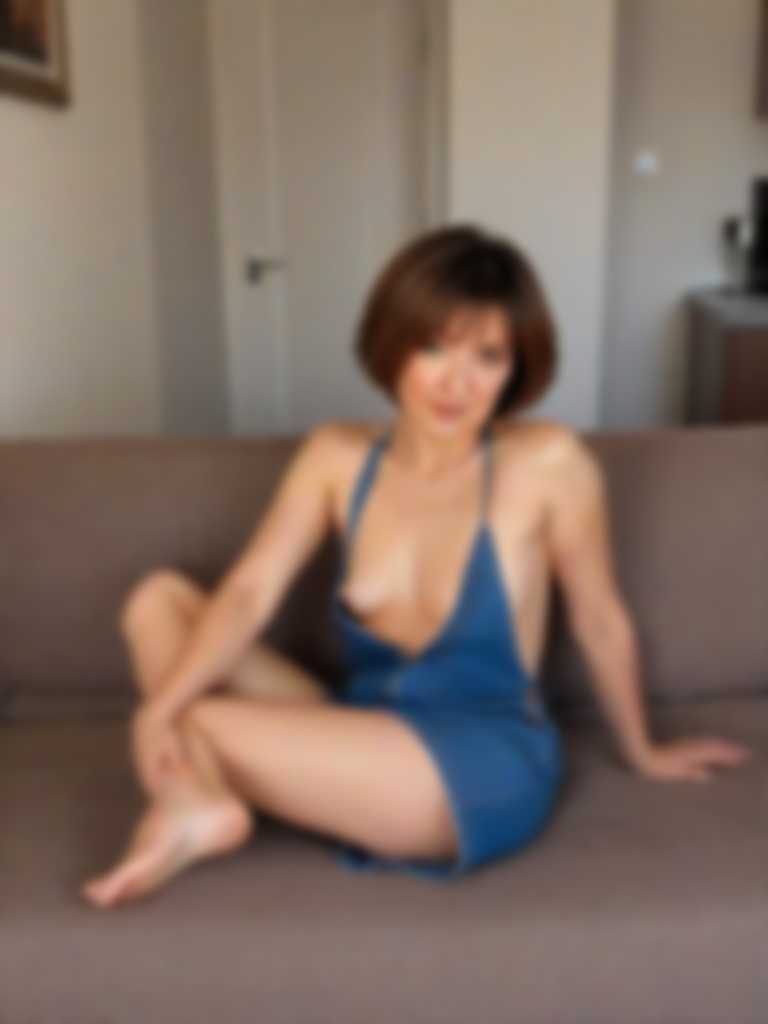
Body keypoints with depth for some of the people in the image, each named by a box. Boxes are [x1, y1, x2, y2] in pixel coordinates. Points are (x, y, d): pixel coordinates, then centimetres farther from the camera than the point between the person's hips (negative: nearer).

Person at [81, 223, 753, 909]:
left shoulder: (548, 461, -14)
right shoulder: (337, 456, 0)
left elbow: (602, 621, -2)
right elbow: (250, 594, -8)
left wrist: (643, 754, 12)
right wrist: (160, 705, -24)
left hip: (487, 771, -6)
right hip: (365, 745, 6)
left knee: (202, 727, -25)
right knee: (159, 598, -6)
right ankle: (204, 802, -23)